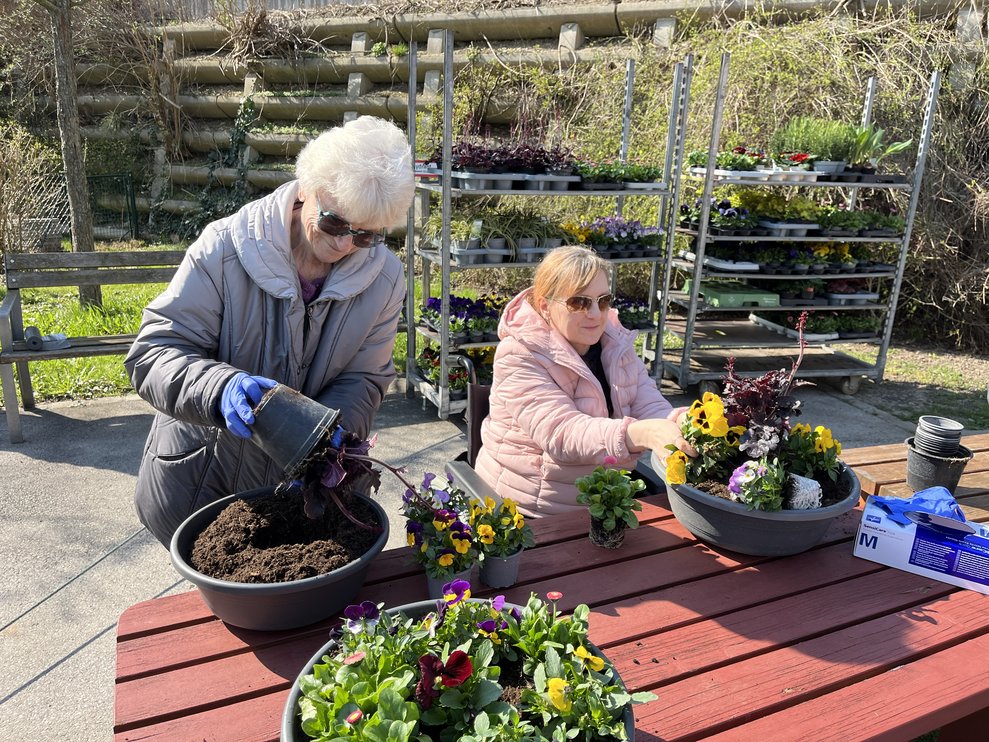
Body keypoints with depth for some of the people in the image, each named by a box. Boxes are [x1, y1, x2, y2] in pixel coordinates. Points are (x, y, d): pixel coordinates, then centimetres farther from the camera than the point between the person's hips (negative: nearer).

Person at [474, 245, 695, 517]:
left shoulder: (616, 342, 2)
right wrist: (643, 434, -45)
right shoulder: (519, 356, -18)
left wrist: (680, 421, -29)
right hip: (531, 511, -4)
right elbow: (561, 434, -30)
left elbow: (650, 407, -5)